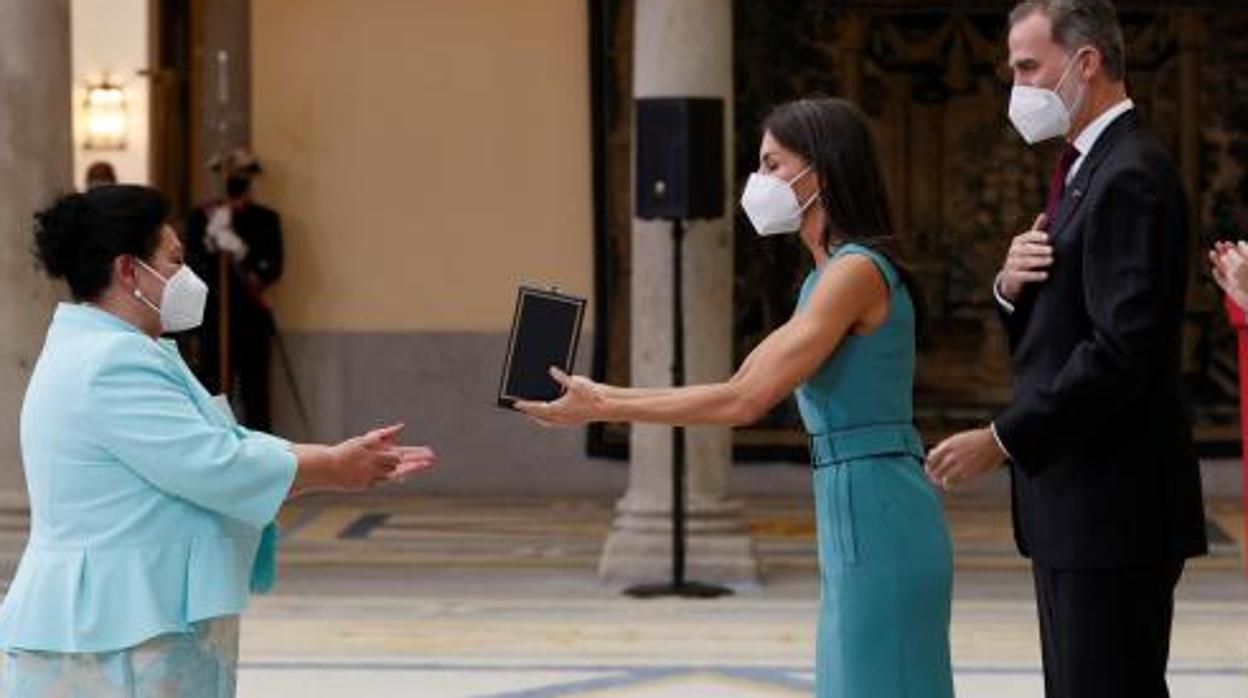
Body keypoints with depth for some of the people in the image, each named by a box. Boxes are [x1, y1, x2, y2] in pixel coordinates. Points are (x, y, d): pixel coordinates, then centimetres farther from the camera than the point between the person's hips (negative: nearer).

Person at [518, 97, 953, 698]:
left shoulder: (857, 271, -14)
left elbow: (743, 401, -19)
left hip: (874, 516, -9)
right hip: (857, 513, 9)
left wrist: (605, 408, -14)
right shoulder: (830, 274, 16)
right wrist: (603, 397, 9)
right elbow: (741, 385, 15)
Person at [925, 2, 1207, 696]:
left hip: (1114, 505, -10)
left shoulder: (1132, 176, -16)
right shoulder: (1088, 169, 17)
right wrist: (1013, 287, -3)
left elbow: (1123, 348, -23)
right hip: (1077, 506, 10)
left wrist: (1003, 439, -20)